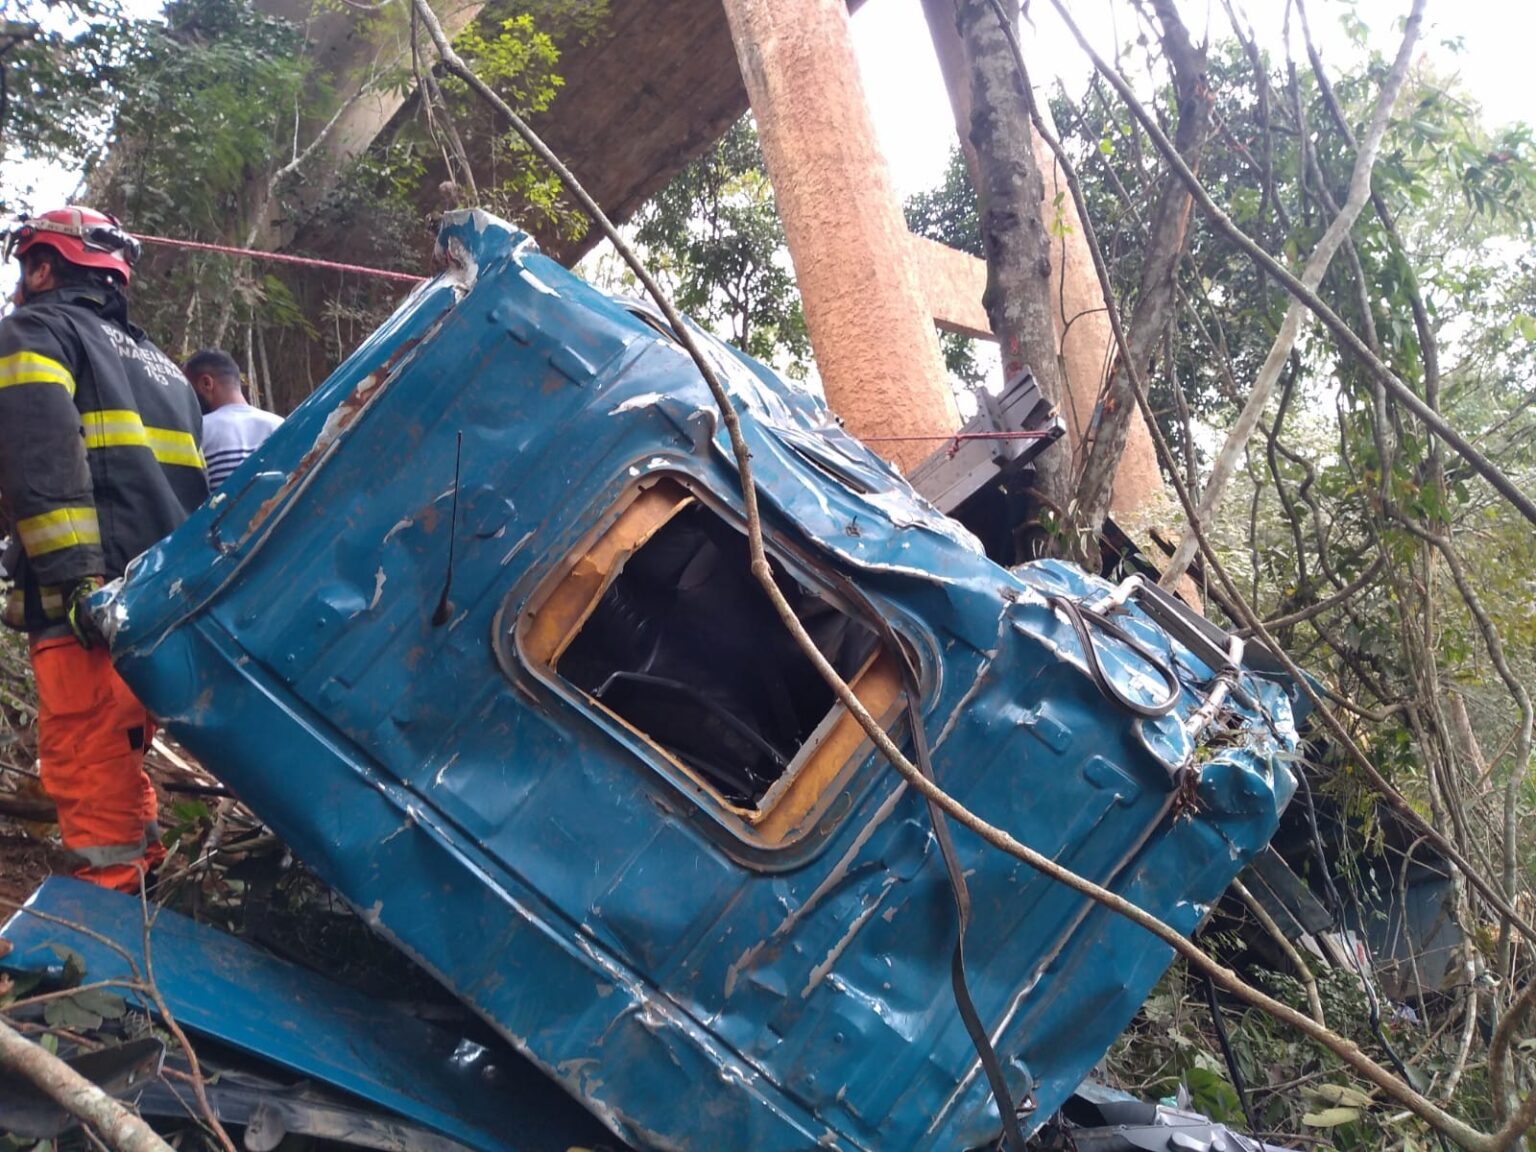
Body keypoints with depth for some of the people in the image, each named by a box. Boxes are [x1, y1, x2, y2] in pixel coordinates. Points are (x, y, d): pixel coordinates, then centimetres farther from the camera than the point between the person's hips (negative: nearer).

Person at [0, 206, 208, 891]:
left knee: (87, 761, -9)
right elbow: (190, 483, 25)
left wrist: (73, 577, -21)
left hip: (93, 599, -8)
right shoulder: (156, 362, 30)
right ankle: (140, 881, 20)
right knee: (116, 757, 16)